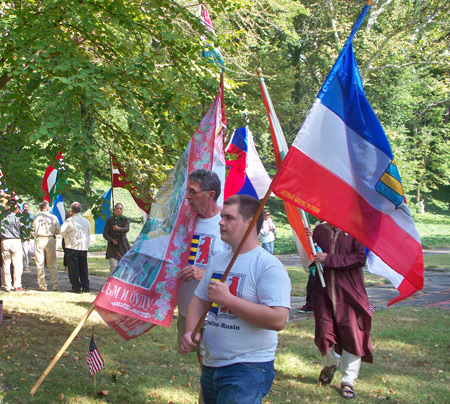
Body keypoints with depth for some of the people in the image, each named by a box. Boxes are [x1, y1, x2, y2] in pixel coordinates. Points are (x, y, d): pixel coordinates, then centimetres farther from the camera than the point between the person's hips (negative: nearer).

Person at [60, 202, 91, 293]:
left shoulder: (69, 221, -11)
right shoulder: (86, 221, 6)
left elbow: (62, 231, -3)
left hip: (72, 247, -5)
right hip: (84, 248, 5)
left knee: (73, 268, 2)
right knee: (83, 268, 11)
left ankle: (76, 288, 2)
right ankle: (85, 287, 11)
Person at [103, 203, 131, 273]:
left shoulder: (125, 220, 8)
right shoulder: (109, 220, 8)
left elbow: (127, 229, -14)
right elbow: (105, 234, 7)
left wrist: (119, 228, -34)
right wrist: (112, 240, -10)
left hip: (123, 246, 1)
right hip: (113, 246, -1)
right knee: (113, 267, -11)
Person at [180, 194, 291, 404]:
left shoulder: (268, 265, -13)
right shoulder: (217, 260, 12)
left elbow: (278, 320, -24)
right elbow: (199, 300, 20)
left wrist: (228, 299, -23)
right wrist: (190, 332, 0)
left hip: (248, 370, -7)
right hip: (210, 367, 8)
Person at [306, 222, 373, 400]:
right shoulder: (319, 230, 6)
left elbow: (360, 257, -15)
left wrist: (329, 259, -18)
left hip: (349, 291, -2)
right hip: (324, 290, 3)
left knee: (351, 333, -3)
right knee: (324, 332, 3)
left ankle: (348, 380, 12)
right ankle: (331, 363, 36)